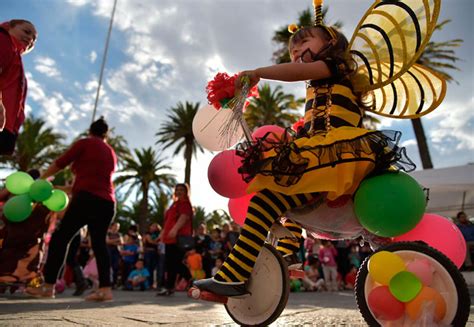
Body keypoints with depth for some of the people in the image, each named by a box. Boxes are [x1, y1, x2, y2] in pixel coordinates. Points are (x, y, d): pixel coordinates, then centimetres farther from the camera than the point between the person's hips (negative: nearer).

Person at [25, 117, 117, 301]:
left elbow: (60, 163, 8)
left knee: (60, 238, 2)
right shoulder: (111, 153, 23)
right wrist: (70, 188, 40)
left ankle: (48, 286, 1)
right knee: (99, 243, 7)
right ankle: (105, 288, -3)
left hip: (87, 199, -6)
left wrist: (41, 179, 23)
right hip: (107, 203, 6)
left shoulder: (85, 143, 6)